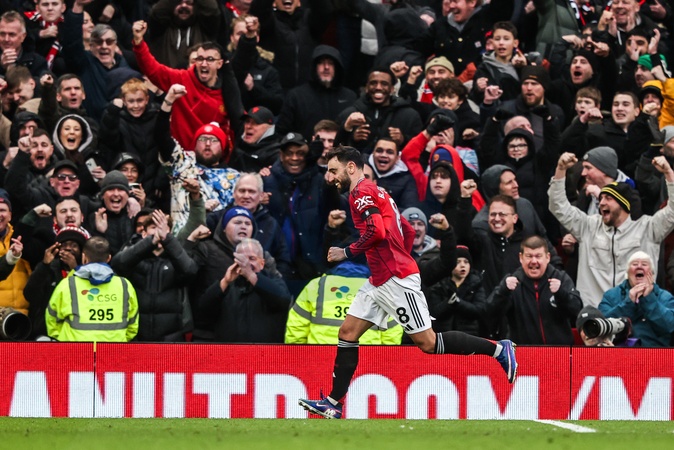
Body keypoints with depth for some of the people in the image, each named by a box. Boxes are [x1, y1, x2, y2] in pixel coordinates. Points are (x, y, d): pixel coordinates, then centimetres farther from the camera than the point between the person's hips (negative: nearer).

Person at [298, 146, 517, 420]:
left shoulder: (362, 191, -10)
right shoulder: (374, 192, 20)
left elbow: (377, 231, -24)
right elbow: (408, 231, 25)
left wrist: (347, 253, -13)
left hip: (397, 279, -10)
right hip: (380, 281, 10)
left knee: (428, 342, -8)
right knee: (347, 333, 5)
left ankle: (499, 349, -2)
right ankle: (333, 403, 4)